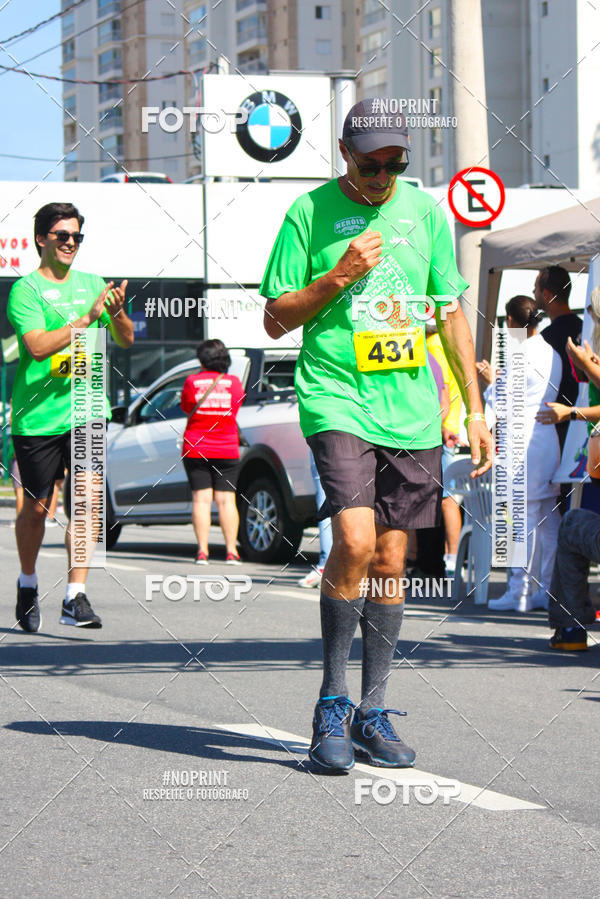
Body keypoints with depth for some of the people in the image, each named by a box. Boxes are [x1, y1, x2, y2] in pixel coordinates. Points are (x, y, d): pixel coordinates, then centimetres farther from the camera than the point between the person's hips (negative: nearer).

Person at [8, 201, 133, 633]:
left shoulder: (92, 284, 12)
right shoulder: (26, 289, -4)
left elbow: (126, 340, 12)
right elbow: (38, 346, -19)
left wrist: (117, 312, -9)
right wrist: (88, 318, -24)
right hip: (37, 416, -3)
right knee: (36, 508, 8)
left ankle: (76, 597, -11)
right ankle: (28, 584, 32)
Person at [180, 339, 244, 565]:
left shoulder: (192, 382, -7)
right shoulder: (233, 383, -4)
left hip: (195, 450, -1)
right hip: (227, 450, 1)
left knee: (201, 499, 1)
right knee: (226, 500, 3)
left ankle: (202, 551, -6)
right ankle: (231, 551, -2)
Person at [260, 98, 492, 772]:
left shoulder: (425, 211, 10)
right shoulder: (310, 212, 0)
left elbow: (450, 312, 17)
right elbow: (276, 318, 2)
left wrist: (474, 407, 13)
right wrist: (341, 275, -12)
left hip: (412, 412, 4)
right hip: (338, 401, -4)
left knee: (390, 559, 6)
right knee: (355, 542, -19)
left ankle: (372, 711, 16)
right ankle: (331, 703, -5)